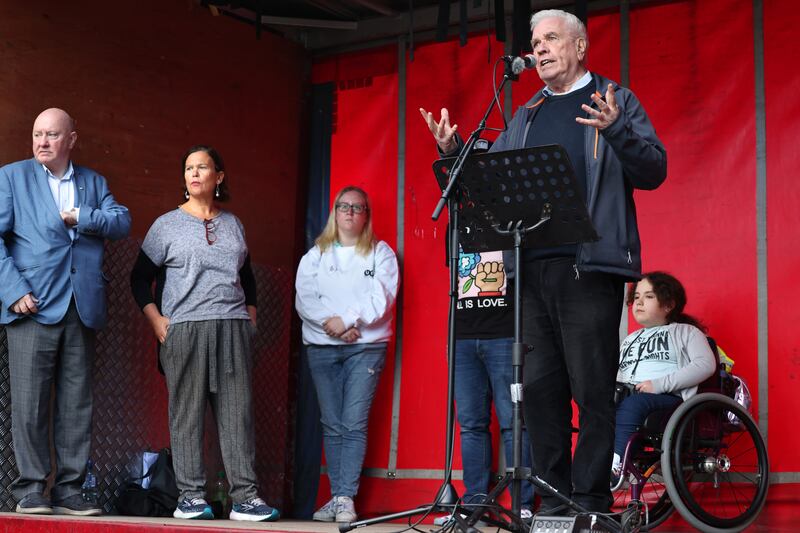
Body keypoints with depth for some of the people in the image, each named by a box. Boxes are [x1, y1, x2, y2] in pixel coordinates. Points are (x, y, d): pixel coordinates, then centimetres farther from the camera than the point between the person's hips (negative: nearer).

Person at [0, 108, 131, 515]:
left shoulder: (94, 182, 17)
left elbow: (122, 222, 6)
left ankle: (68, 490, 9)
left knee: (76, 405, 3)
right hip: (34, 307, -3)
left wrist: (81, 217, -9)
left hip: (82, 309, 3)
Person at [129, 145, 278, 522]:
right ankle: (191, 495, 2)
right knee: (187, 413, -3)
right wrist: (157, 321, -5)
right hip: (184, 331, -3)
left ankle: (245, 496, -2)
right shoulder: (167, 225, 6)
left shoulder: (232, 225, 16)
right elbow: (140, 277, 6)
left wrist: (250, 318, 15)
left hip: (233, 329, 3)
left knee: (238, 413, -2)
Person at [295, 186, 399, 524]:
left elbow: (381, 299, -5)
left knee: (354, 424, -11)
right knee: (332, 425, 1)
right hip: (322, 347, 3)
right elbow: (305, 299, 1)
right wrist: (332, 324, -13)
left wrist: (347, 320, -15)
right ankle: (337, 498, 4)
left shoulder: (381, 253, 8)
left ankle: (346, 498, -14)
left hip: (366, 346, -2)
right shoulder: (316, 254, 14)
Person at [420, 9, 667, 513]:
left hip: (589, 268, -5)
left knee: (592, 390, -6)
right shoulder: (524, 117, 23)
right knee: (539, 389, 5)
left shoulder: (617, 102, 8)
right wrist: (454, 150, 5)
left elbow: (654, 169, -2)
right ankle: (555, 503, 12)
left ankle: (591, 504, -1)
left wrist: (616, 130, -19)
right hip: (530, 270, 6)